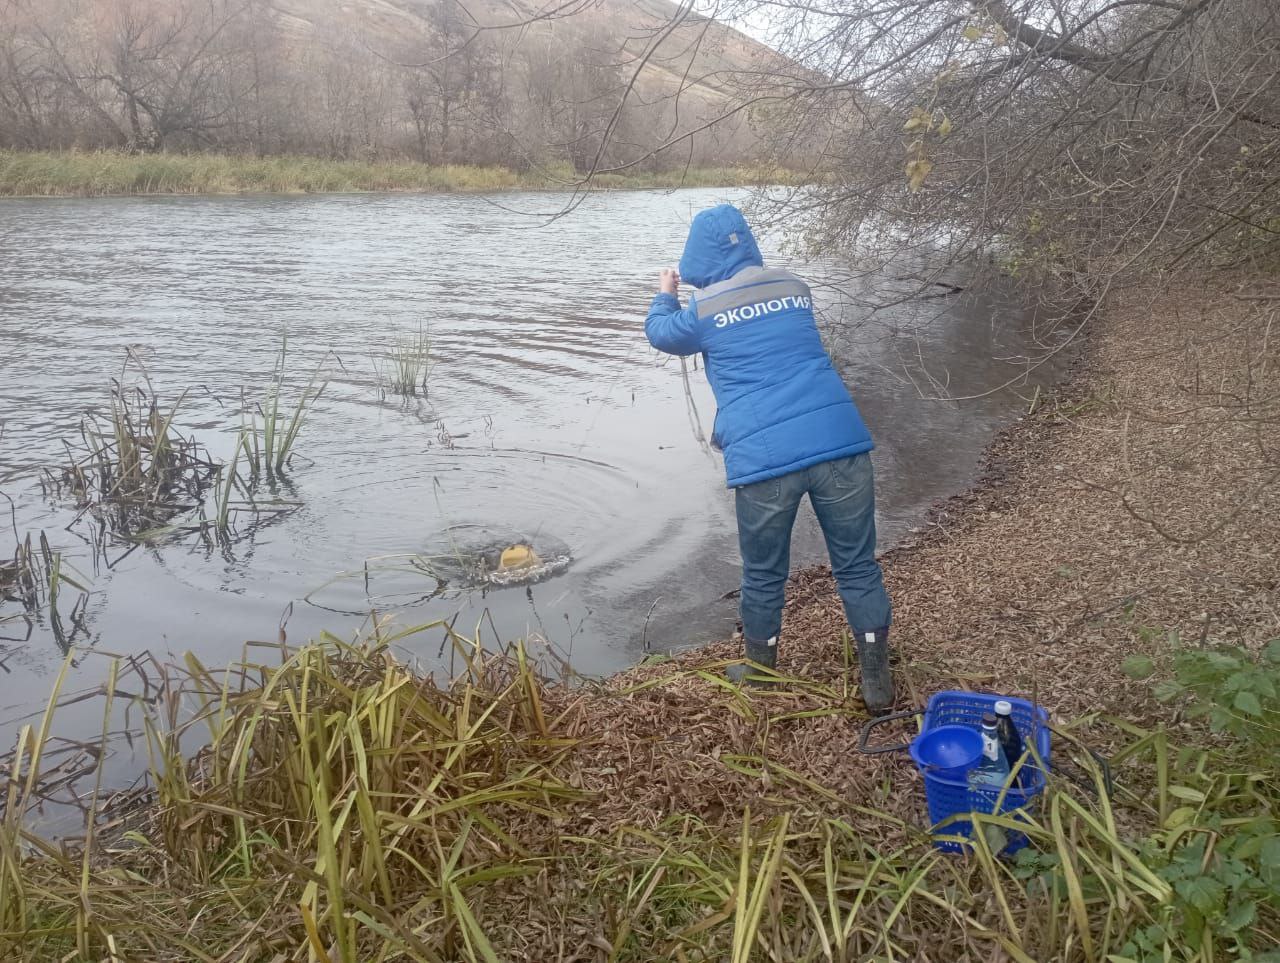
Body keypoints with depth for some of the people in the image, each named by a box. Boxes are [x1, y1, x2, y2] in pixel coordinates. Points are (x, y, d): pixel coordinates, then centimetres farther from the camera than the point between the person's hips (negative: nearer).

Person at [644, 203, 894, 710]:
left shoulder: (704, 310, 5)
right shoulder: (795, 287, 16)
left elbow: (660, 331, 27)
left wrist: (665, 295, 49)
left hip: (764, 459, -2)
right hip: (841, 441, 3)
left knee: (764, 575, 16)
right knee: (858, 566, 13)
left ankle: (761, 672, 35)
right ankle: (876, 681, 20)